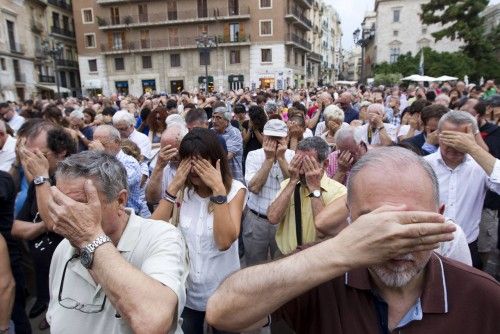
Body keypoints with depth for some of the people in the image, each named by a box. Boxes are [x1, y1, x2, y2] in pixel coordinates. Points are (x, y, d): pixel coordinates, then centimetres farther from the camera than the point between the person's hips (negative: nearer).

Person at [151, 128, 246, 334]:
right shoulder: (181, 190, -4)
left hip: (222, 291, -2)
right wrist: (173, 187, -20)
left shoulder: (235, 189, -13)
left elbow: (225, 241, -27)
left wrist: (218, 190, -29)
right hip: (184, 290, 2)